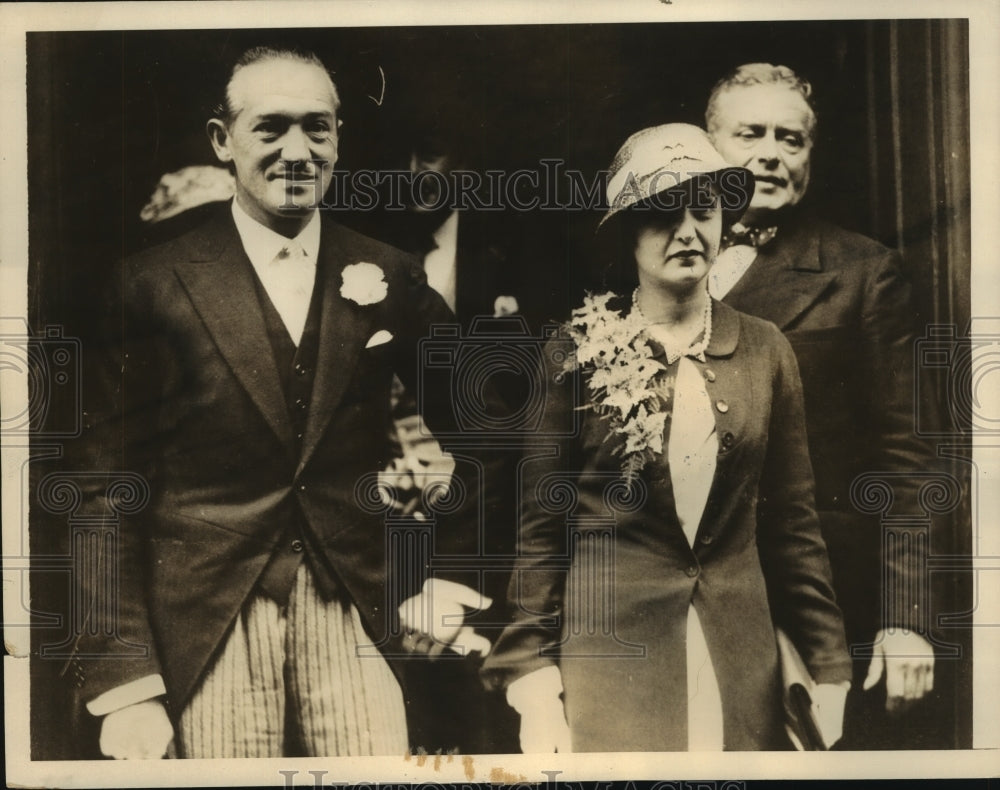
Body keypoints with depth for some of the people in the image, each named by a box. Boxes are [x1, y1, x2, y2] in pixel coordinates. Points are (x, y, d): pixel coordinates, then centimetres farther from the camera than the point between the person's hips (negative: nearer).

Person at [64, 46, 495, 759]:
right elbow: (109, 493, -3)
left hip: (358, 617, 2)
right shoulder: (156, 286, -3)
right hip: (209, 630, -1)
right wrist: (125, 687, -7)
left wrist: (444, 565, 9)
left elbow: (466, 423, 16)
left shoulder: (391, 279, 3)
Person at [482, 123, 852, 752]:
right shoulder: (578, 353, -5)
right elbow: (540, 528, -3)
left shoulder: (766, 351, 2)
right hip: (609, 660, -2)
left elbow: (793, 522, 7)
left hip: (740, 664, 3)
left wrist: (829, 667, 5)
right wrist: (533, 681, -7)